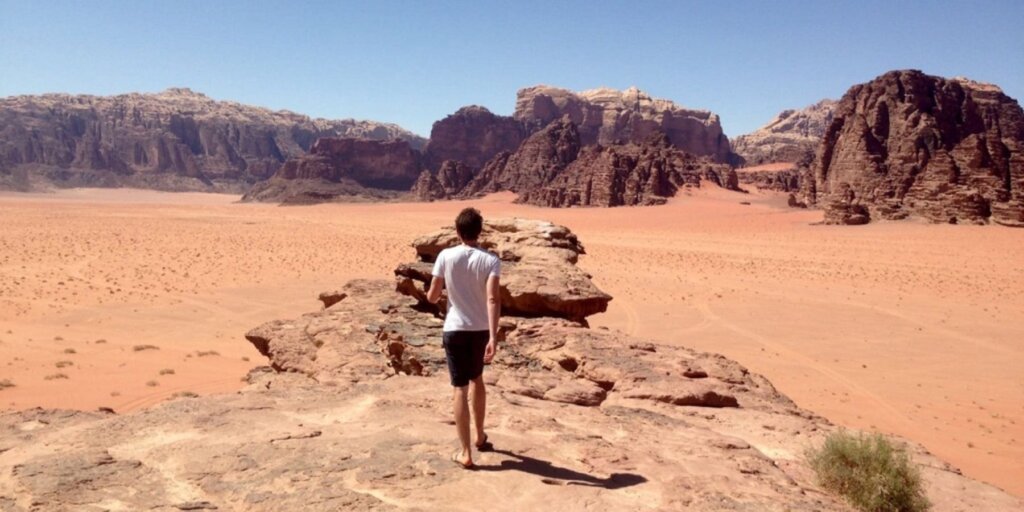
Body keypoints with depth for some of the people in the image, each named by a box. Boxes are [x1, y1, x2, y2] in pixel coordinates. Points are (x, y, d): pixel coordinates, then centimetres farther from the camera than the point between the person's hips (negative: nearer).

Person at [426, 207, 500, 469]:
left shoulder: (445, 256, -7)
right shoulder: (490, 260, -8)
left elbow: (432, 296, -2)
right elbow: (492, 299, -20)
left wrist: (433, 295, 22)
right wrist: (493, 338, -23)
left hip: (455, 329, -1)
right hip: (481, 330, 2)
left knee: (460, 389, 3)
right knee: (477, 380, 24)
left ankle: (465, 453, 4)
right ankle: (480, 436, 38)